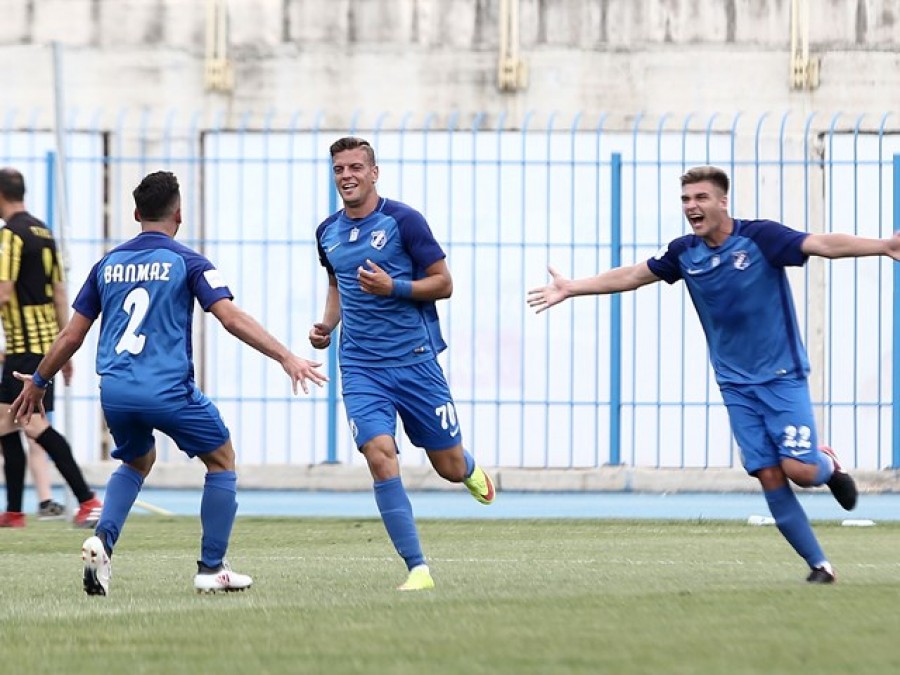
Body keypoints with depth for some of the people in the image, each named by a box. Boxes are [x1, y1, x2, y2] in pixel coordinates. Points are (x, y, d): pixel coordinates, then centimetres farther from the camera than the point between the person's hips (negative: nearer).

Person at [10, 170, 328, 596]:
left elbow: (71, 337, 14)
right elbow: (231, 318, -13)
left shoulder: (107, 265, 12)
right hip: (167, 390, -5)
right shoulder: (186, 262, -1)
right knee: (221, 461, 17)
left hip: (114, 392, 5)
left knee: (137, 462, 30)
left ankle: (102, 540, 5)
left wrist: (38, 382, 27)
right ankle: (211, 569, 12)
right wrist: (286, 357, -14)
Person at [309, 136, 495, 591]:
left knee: (449, 466, 5)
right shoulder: (328, 232, 8)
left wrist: (394, 287, -20)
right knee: (379, 455, -18)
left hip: (415, 360, -3)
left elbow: (443, 282, -5)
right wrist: (328, 324, 8)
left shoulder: (403, 220, -7)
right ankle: (417, 568, -13)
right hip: (360, 366, 3)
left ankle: (470, 470, 46)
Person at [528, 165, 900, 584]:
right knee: (769, 477, -3)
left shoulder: (760, 237, -14)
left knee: (799, 468, -15)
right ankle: (819, 565, 5)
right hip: (736, 385, 4)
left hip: (782, 375, -4)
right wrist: (572, 288, 18)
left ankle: (828, 466, 22)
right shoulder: (685, 253, 2)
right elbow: (633, 275, 15)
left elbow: (824, 245, -25)